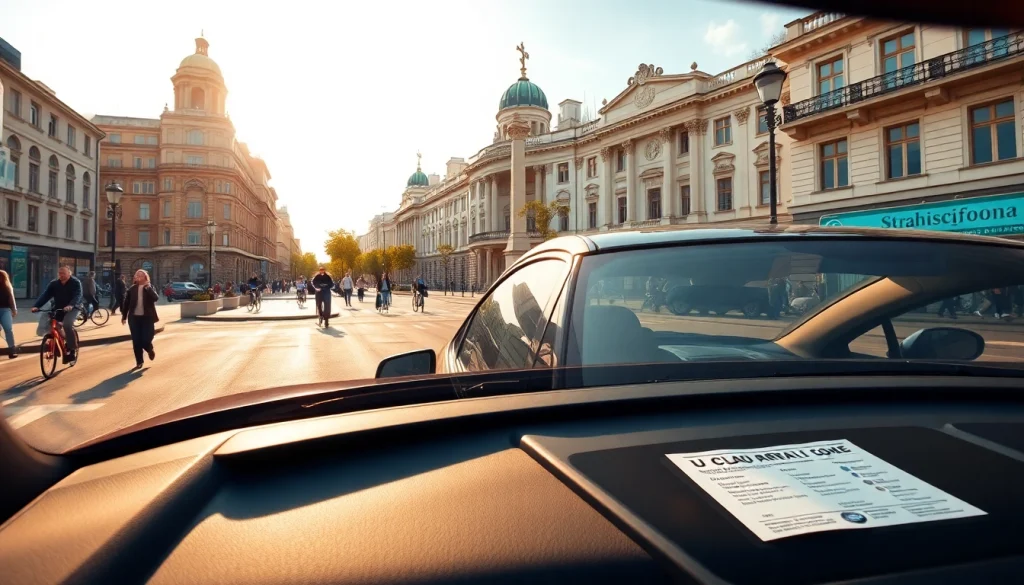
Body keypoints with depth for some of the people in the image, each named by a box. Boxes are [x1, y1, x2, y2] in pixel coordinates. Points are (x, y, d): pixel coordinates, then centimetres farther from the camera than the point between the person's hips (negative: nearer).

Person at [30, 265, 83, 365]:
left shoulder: (76, 283, -11)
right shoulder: (54, 283, 1)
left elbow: (78, 295, -25)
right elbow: (45, 295, -9)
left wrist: (70, 305, -44)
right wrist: (36, 306, -25)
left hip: (72, 309, -6)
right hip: (58, 309, 6)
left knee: (67, 324, -31)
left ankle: (72, 349, -18)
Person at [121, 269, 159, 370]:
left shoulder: (150, 288, 0)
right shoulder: (132, 289, 4)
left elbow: (156, 298, -18)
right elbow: (126, 303, 10)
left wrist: (148, 287, -22)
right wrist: (124, 316, 10)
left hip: (147, 318, -2)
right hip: (134, 318, 2)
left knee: (146, 340, -7)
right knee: (136, 341, 2)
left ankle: (150, 350, 28)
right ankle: (139, 362, 15)